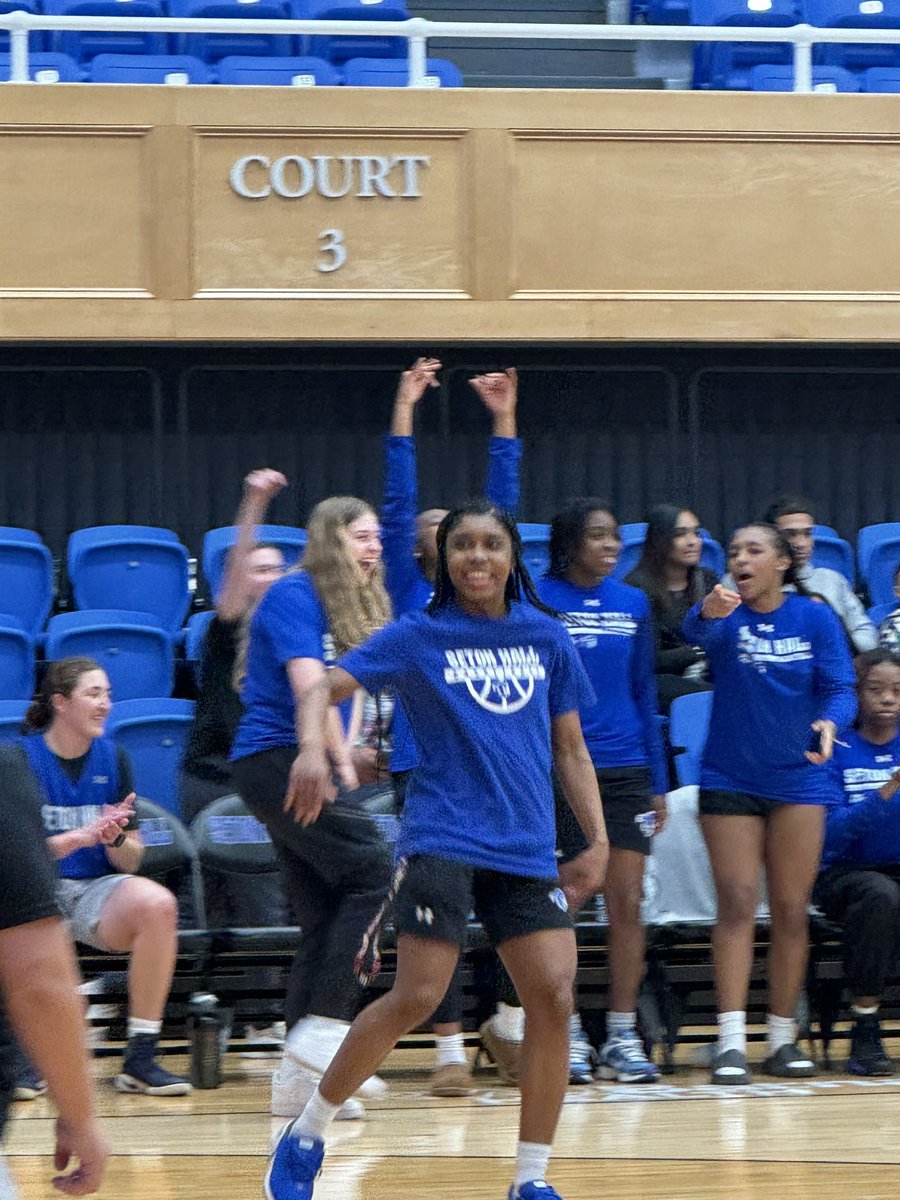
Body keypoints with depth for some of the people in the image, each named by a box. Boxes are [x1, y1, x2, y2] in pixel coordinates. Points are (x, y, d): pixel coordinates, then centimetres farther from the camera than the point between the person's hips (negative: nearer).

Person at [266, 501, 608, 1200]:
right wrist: (313, 750, -24)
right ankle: (305, 1138, 5)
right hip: (441, 840, -4)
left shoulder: (546, 639, 11)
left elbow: (570, 750, 17)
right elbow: (324, 688, -4)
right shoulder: (420, 636, 2)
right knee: (417, 998, -12)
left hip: (526, 848, 4)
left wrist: (598, 840, 10)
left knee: (553, 996, -8)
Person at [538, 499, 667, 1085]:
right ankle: (569, 1038, 7)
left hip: (624, 770, 3)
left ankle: (623, 1037, 5)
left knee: (628, 902, 0)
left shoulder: (633, 603, 9)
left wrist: (659, 782, 12)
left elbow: (644, 693, 14)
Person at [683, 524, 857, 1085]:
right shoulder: (727, 615, -4)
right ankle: (731, 1040, -10)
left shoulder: (814, 617, -1)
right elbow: (698, 632, -26)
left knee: (791, 910, 4)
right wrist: (709, 612, -51)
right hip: (730, 779, -1)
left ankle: (784, 1037, 13)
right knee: (737, 904, -7)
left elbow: (841, 686, -5)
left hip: (798, 780, 1)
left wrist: (829, 722, -28)